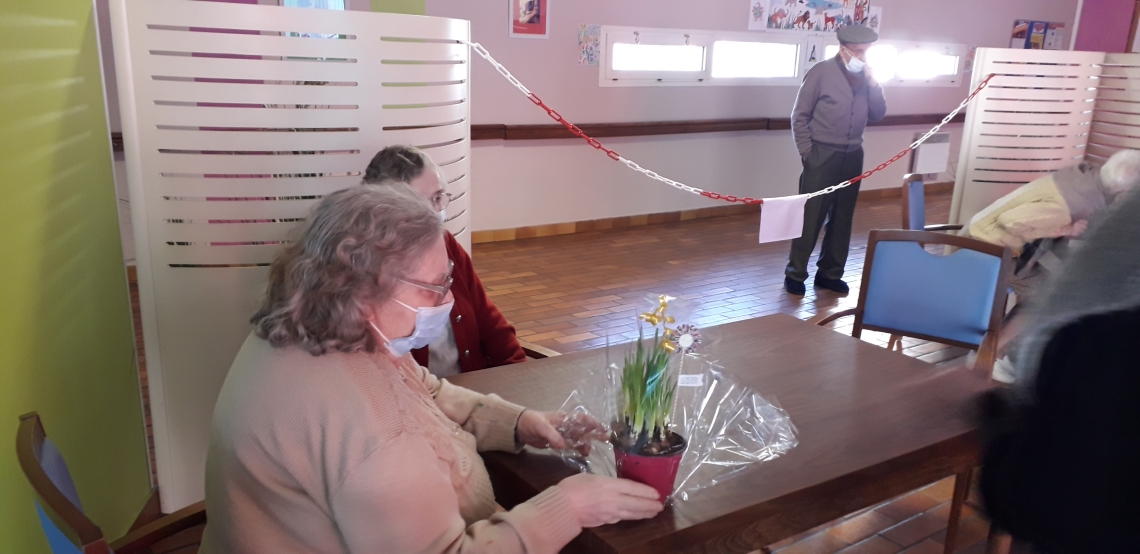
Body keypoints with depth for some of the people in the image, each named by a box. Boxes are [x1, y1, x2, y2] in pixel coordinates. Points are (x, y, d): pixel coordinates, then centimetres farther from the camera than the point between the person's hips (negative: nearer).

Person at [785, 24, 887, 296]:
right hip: (822, 155, -5)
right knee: (810, 217, -2)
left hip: (853, 156, 5)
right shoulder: (821, 72, -8)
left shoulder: (865, 76, 7)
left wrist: (873, 83, -7)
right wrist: (807, 153, -9)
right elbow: (800, 116, -6)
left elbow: (878, 114, 6)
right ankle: (795, 273, 9)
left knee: (842, 218, 10)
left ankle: (829, 273, 20)